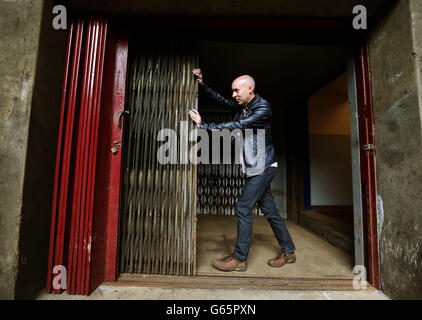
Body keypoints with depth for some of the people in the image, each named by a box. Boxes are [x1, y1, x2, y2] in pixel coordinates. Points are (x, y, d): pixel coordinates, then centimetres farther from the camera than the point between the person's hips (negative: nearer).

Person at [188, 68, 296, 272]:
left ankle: (239, 259, 3)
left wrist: (203, 125, -22)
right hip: (254, 168, 9)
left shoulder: (262, 108, -14)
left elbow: (235, 126, -24)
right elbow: (221, 101, 22)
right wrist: (203, 84, 12)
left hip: (263, 167, -8)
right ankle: (288, 252, 27)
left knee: (243, 207, -11)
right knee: (269, 210, 12)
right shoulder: (241, 106, 11)